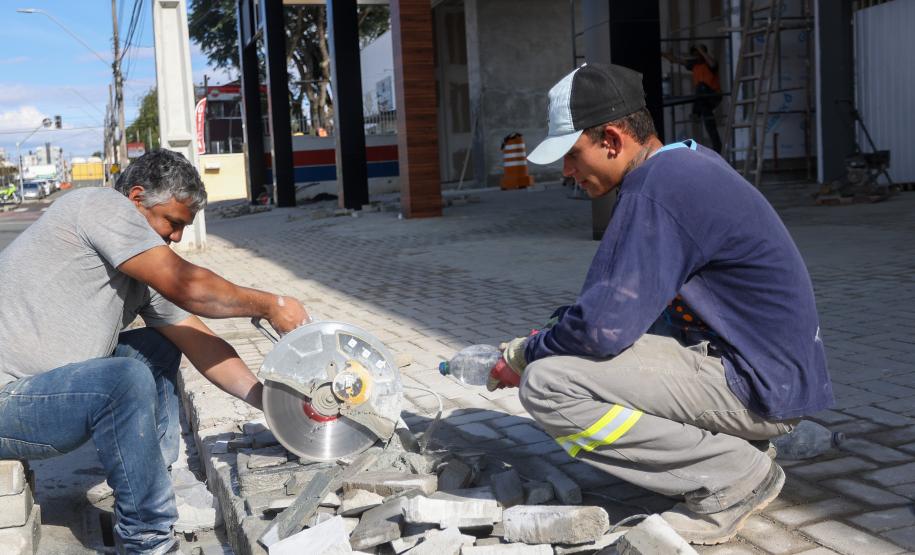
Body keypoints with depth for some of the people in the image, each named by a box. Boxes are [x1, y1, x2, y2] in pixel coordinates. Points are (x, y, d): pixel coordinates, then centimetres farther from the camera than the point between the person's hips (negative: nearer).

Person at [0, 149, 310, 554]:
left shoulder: (143, 272, 10)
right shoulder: (103, 205, -14)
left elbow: (200, 343, 8)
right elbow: (188, 288, -22)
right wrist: (270, 306, -10)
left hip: (52, 381, 10)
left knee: (159, 349, 15)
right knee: (127, 379, -30)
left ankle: (157, 482, 14)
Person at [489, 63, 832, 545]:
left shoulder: (656, 189, -21)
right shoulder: (690, 160, 10)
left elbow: (604, 327, -24)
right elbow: (623, 300, 18)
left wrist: (525, 354, -5)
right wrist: (549, 338, 10)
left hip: (759, 387, -10)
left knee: (546, 385, -19)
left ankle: (735, 474, -7)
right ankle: (736, 445, 13)